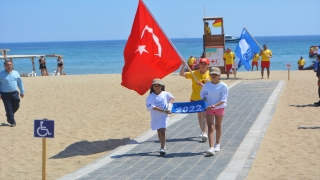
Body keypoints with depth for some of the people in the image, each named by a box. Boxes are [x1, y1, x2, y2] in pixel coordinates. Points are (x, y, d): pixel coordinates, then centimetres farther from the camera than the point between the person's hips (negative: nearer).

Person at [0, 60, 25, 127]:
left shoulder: (16, 73, 7)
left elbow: (20, 82, 12)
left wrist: (22, 92, 11)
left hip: (14, 93, 3)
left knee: (16, 106, 8)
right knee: (8, 108, -1)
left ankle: (8, 115, 35)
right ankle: (12, 122, 6)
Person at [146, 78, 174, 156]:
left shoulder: (165, 94, -1)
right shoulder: (150, 97, -9)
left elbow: (172, 98, 18)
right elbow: (152, 107, -20)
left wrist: (170, 103, -4)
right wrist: (164, 110, -24)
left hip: (164, 116, -1)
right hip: (155, 117, 1)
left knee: (162, 131, -12)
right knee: (159, 131, 15)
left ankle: (162, 148, -12)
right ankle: (163, 146, 32)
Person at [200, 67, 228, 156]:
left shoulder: (223, 86, -11)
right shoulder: (206, 85, -2)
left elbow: (223, 100, -15)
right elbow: (202, 95, 13)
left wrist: (214, 105, -28)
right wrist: (204, 100, -10)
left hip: (219, 108, -1)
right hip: (209, 109, 1)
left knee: (218, 126, 15)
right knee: (211, 127, -10)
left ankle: (217, 144, 35)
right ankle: (211, 148, -20)